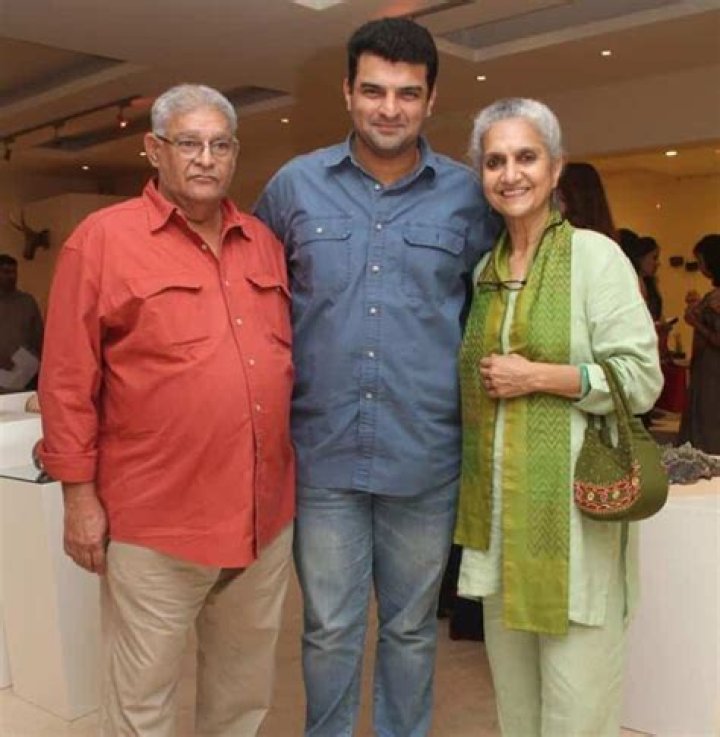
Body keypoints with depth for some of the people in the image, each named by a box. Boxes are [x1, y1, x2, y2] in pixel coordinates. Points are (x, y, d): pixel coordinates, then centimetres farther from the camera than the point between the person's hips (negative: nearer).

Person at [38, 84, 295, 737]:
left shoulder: (264, 243, 10)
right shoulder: (104, 238, -5)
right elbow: (67, 380, -7)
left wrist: (292, 470, 13)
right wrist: (79, 494, -8)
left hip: (267, 515, 5)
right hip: (157, 520, -5)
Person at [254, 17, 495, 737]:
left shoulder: (467, 196, -1)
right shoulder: (295, 184, 1)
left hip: (426, 455, 0)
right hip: (323, 452, 0)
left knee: (411, 628, 17)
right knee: (329, 630, 12)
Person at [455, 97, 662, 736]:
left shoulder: (594, 255, -5)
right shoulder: (484, 270, 13)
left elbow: (641, 378, -10)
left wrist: (539, 378, -15)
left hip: (572, 500, -6)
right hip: (497, 505, 6)